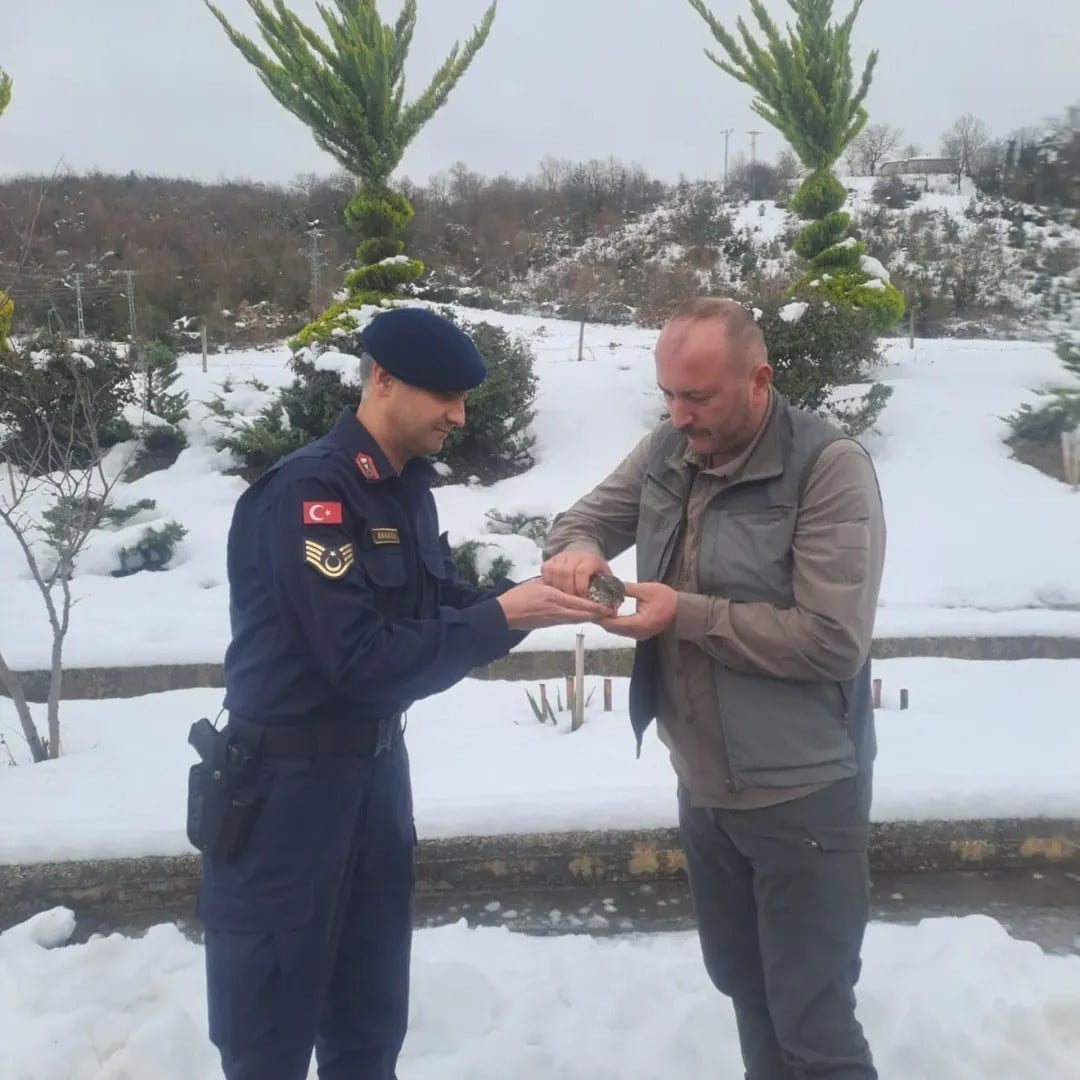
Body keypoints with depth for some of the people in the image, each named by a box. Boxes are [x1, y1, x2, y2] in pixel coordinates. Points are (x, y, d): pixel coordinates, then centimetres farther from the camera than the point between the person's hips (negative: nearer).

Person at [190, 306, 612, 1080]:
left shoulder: (408, 489, 7)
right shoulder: (307, 494, -21)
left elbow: (444, 612, 8)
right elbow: (364, 660, -26)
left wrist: (533, 598, -9)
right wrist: (505, 619, -22)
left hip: (374, 766, 8)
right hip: (286, 784, -8)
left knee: (372, 1009, 22)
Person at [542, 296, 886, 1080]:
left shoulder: (830, 467, -19)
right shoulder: (668, 451, 1)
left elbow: (834, 640, -24)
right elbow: (588, 515, 10)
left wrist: (687, 614, -23)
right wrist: (577, 549, -14)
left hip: (801, 795, -6)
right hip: (703, 786, 7)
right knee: (744, 986, 23)